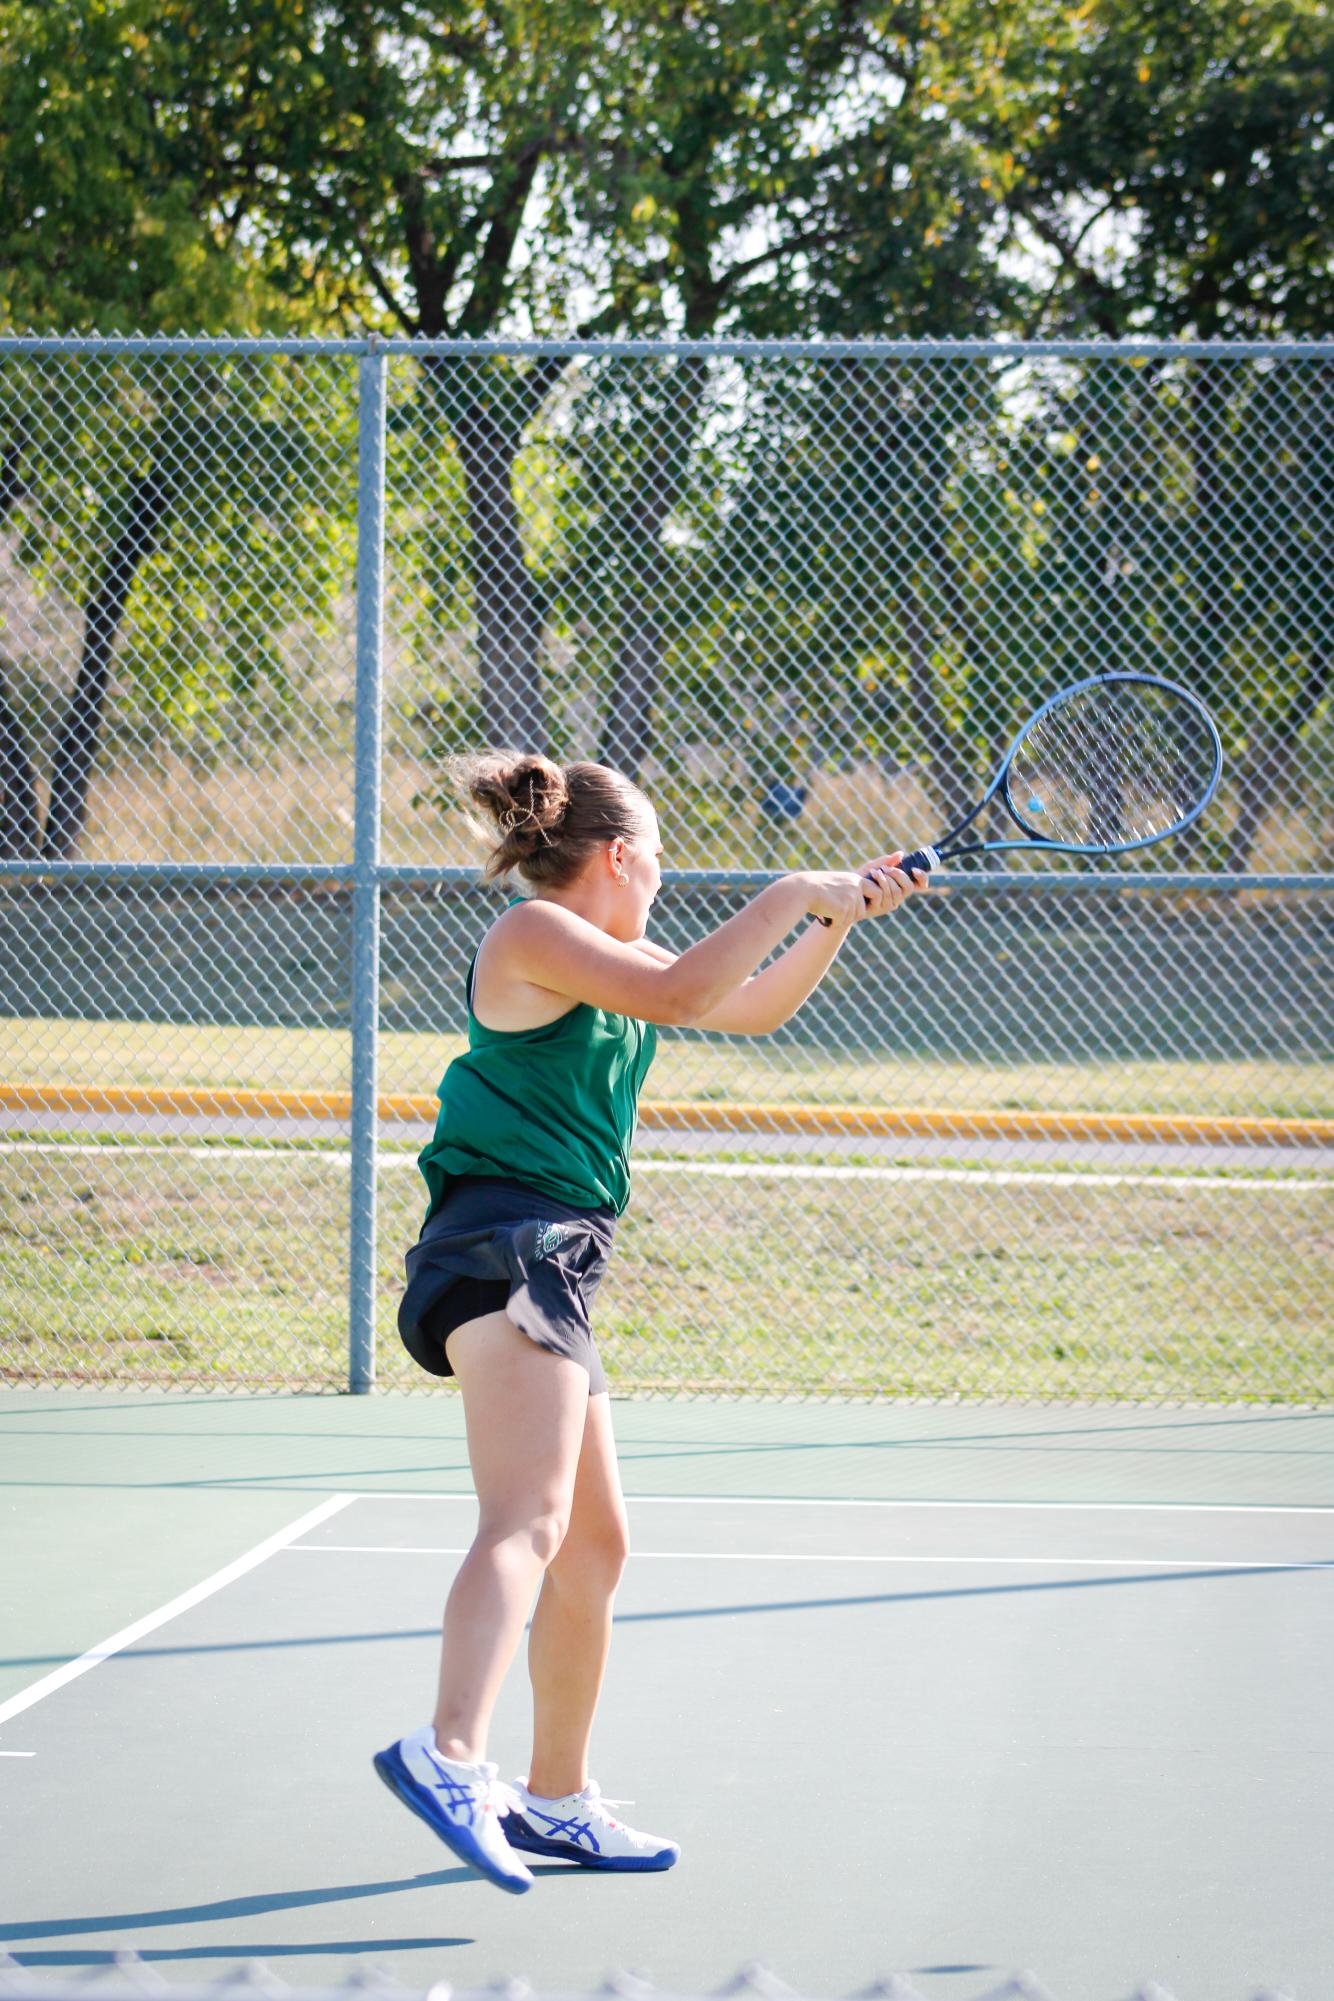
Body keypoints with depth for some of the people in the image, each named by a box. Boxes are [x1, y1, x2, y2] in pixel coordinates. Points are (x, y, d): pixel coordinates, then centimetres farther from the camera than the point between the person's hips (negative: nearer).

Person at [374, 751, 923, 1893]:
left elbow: (752, 1009, 32)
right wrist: (794, 894, -12)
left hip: (548, 1264, 10)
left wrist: (839, 917, 19)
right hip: (505, 1248, -10)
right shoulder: (534, 933, -5)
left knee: (596, 1544, 17)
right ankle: (450, 1757, -45)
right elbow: (677, 996, -20)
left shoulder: (612, 958, 23)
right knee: (526, 1522, -27)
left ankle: (556, 1799, 27)